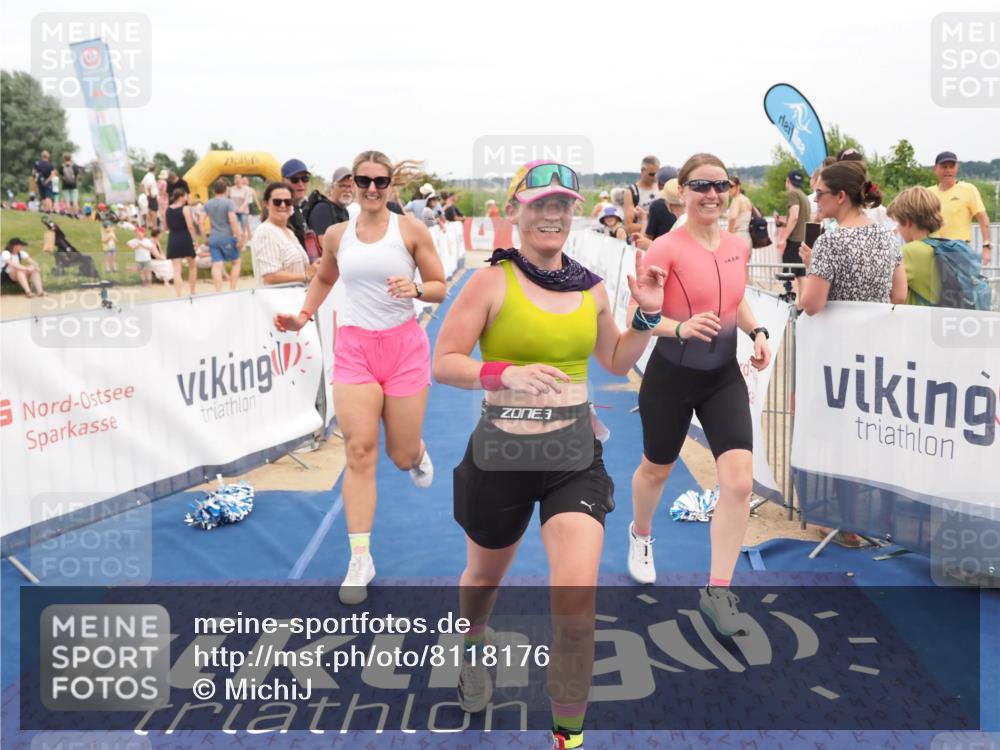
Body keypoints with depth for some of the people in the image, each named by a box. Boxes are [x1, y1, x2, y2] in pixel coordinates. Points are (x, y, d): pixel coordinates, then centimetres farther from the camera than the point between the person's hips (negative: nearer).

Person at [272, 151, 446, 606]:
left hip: (404, 346, -1)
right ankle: (360, 559, -3)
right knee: (359, 450, -10)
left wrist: (415, 288, -19)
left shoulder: (410, 229, -2)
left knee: (401, 456, 5)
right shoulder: (336, 235, 6)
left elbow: (440, 288, 1)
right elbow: (324, 279, 25)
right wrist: (303, 317, 10)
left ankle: (417, 453, 46)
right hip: (354, 347, 1)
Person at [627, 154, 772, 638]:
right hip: (672, 375, -4)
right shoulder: (666, 248, -17)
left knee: (739, 480, -9)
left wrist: (757, 332, 1)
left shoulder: (738, 248, 2)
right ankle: (640, 535, 51)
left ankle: (717, 590, 3)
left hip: (724, 375, 4)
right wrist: (681, 328, -36)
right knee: (657, 469, 17)